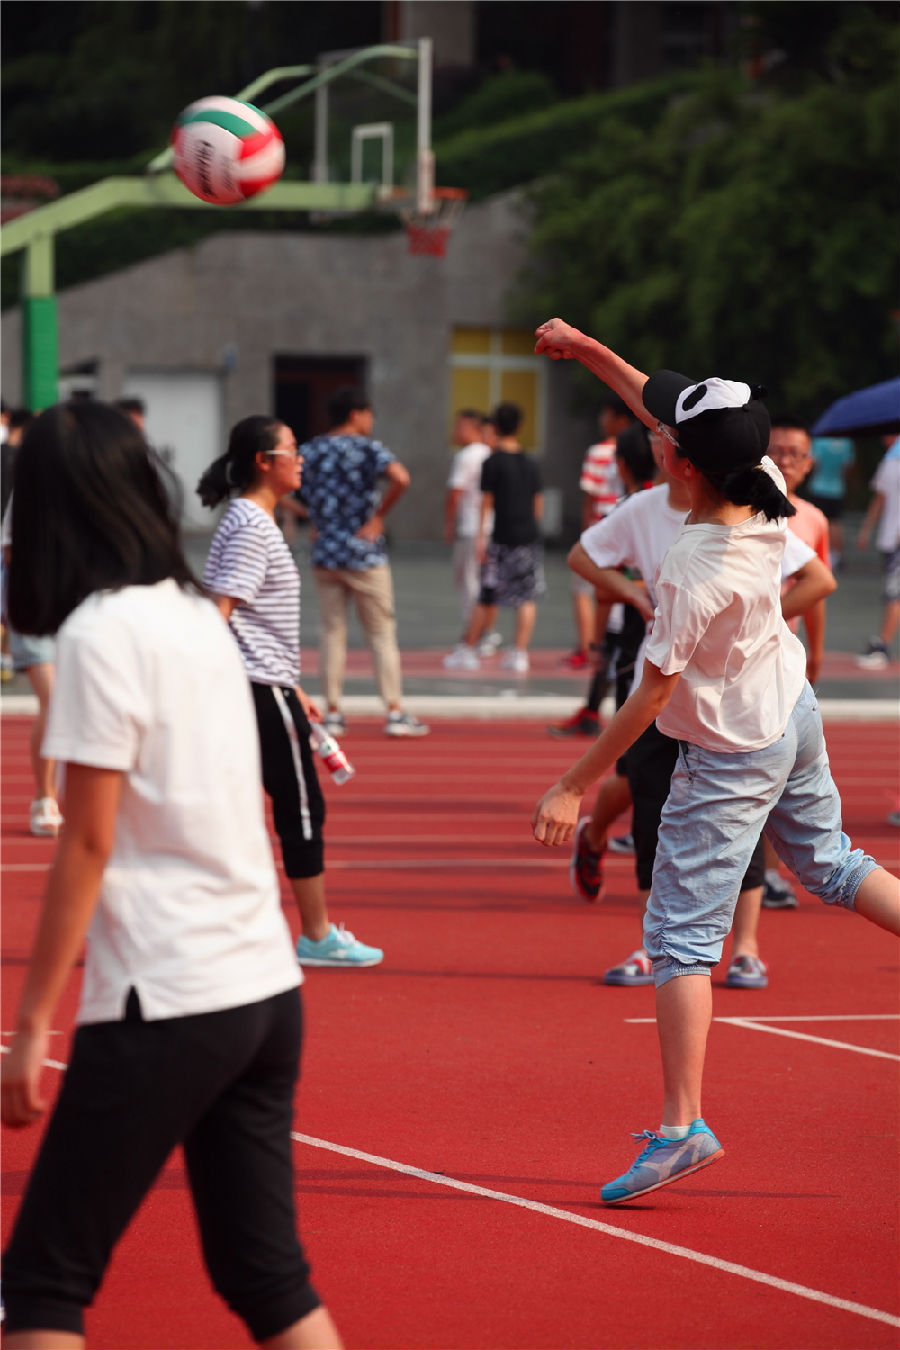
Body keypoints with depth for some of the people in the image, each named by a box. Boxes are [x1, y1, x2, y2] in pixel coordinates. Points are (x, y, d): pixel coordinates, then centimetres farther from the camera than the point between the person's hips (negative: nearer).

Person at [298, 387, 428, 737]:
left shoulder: (311, 450, 6)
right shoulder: (368, 448, -9)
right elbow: (400, 478, -26)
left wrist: (315, 520, 14)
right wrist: (378, 516, -14)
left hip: (324, 552, 4)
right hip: (364, 555, -4)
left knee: (331, 633, 9)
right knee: (381, 633, 3)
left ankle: (332, 713, 9)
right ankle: (394, 712, 2)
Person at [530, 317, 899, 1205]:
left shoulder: (694, 572, -31)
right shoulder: (765, 492, -12)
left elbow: (651, 697, -24)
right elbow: (659, 406, 6)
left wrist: (572, 787, -15)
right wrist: (586, 350, 11)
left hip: (731, 756, -8)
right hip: (795, 715, 8)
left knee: (681, 936, -4)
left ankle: (682, 1124, -7)